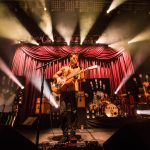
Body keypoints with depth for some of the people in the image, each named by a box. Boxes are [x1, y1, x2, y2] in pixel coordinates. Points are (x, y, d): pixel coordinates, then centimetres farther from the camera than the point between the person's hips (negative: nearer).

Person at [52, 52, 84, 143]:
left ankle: (72, 133, 11)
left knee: (74, 112, -1)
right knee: (63, 112, -3)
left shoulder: (78, 69, 12)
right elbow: (55, 75, 17)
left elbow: (81, 79, -2)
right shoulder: (64, 68, 18)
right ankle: (65, 134, 9)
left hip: (73, 91, -1)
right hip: (63, 91, 2)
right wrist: (58, 78, -4)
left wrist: (81, 78, -24)